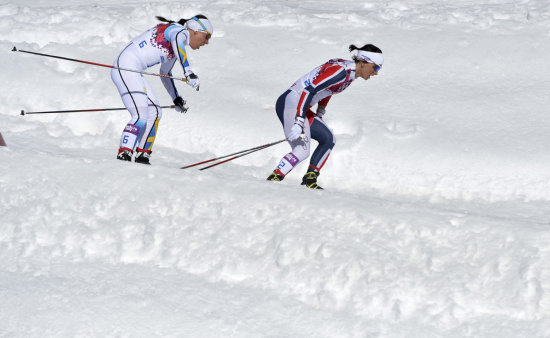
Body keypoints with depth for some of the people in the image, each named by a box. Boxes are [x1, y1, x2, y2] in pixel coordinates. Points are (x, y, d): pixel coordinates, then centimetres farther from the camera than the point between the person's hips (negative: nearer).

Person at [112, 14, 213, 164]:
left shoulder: (177, 47, 21)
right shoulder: (180, 31, -8)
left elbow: (165, 73, 35)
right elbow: (176, 41, -35)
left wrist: (176, 98, 29)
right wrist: (188, 71, -44)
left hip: (134, 73, 11)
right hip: (125, 67, -11)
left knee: (154, 112, 12)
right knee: (141, 116, -19)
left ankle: (142, 157, 12)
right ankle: (123, 156, -26)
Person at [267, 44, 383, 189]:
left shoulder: (350, 73, 8)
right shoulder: (340, 71, -21)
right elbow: (309, 90, -27)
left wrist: (320, 115, 28)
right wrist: (299, 122, -30)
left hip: (299, 107, 10)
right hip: (290, 102, -10)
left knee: (328, 139, 11)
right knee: (302, 151, -19)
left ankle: (310, 179, 13)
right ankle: (272, 180, -16)